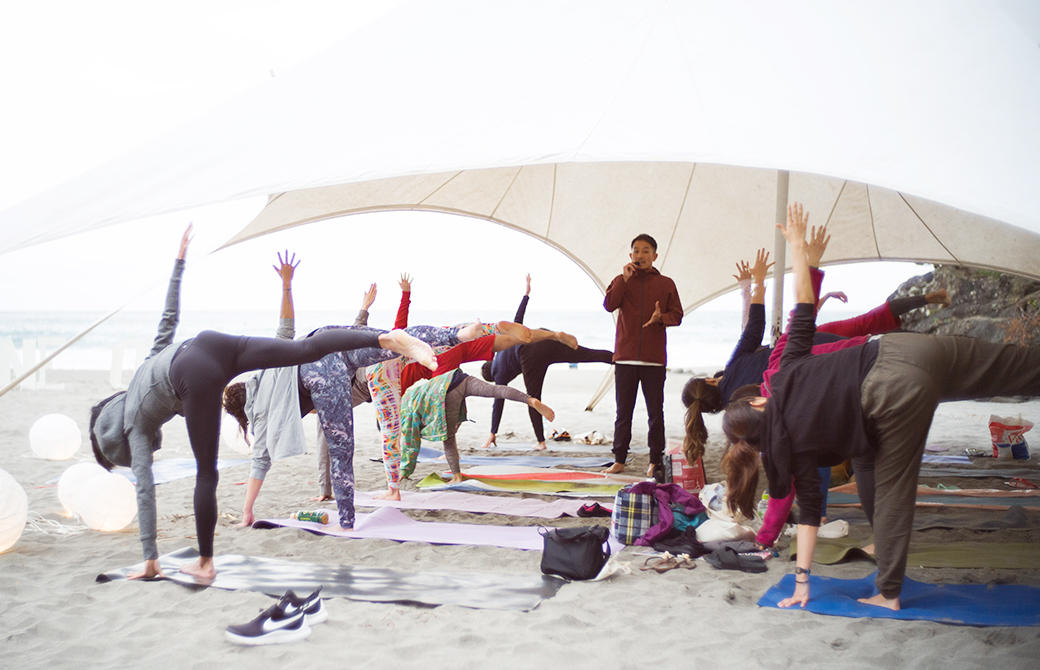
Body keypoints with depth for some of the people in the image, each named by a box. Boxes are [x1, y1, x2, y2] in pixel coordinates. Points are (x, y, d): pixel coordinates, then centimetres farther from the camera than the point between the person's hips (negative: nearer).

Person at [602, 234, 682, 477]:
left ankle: (656, 461, 7)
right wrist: (625, 279, -12)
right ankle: (619, 460, 9)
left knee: (655, 412, 1)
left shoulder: (666, 284, 8)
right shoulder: (622, 281, 9)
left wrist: (661, 317, -14)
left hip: (654, 359, -1)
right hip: (625, 357, 1)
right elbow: (609, 305, -7)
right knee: (623, 411, 4)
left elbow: (677, 316, 6)